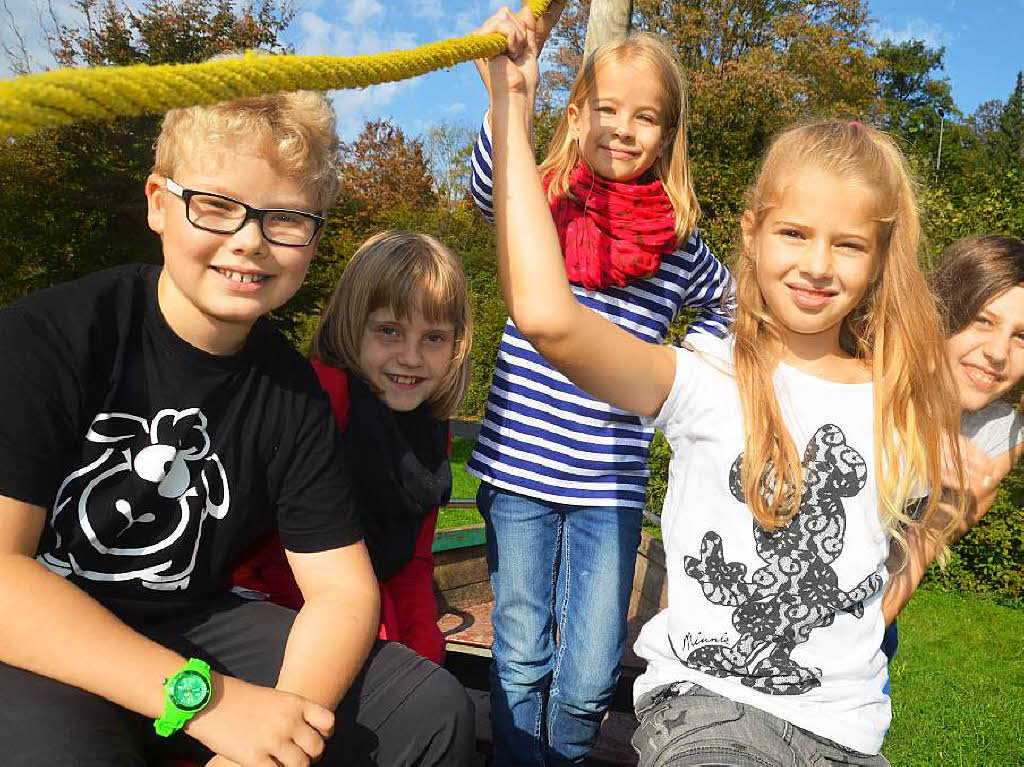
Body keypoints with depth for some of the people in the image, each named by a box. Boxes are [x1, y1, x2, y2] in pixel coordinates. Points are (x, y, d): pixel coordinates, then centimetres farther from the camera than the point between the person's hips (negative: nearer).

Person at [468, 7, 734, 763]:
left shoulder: (680, 243, 3)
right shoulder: (542, 206, 0)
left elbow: (728, 305, 21)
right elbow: (488, 190, -22)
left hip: (611, 481, 1)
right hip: (519, 467, 0)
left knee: (588, 681, 7)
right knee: (521, 660, 12)